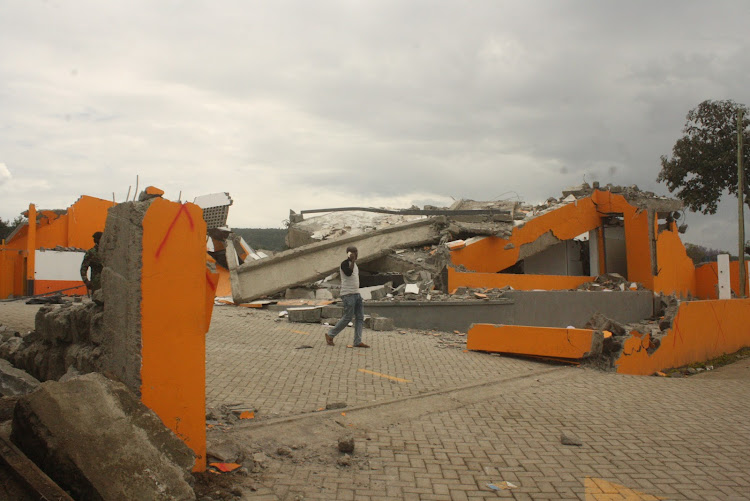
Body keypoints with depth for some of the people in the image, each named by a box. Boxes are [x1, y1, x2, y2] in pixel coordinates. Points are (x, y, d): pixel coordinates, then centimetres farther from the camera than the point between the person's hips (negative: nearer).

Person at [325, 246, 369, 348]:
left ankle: (358, 341, 1)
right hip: (348, 294, -9)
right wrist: (352, 261, -28)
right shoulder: (345, 263, -11)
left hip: (356, 294, 9)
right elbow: (348, 273, -31)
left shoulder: (354, 264, 17)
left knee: (360, 317, 1)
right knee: (347, 318, -6)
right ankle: (330, 335, 9)